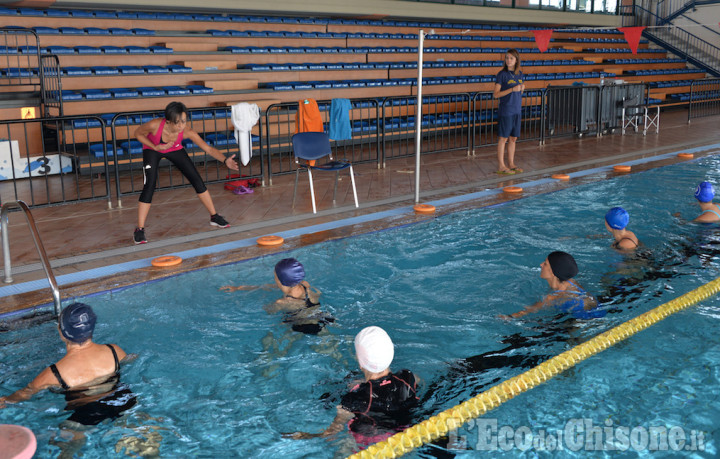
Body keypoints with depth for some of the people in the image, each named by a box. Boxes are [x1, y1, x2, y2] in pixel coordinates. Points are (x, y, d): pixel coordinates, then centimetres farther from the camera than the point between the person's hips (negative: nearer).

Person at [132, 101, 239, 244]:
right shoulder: (155, 125, -38)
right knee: (149, 186, -17)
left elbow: (209, 149, -32)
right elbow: (138, 133, -17)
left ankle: (214, 217, 13)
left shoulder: (187, 132, -34)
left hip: (175, 150, 2)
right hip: (152, 150, -2)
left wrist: (225, 160, -48)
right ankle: (139, 230, -8)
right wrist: (155, 147, -28)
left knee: (197, 181, -4)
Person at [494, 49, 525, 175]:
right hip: (505, 110, -6)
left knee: (513, 138, 11)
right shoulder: (502, 74, -8)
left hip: (516, 110, 6)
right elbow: (496, 94, -12)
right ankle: (501, 166, 3)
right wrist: (512, 89, -19)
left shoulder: (519, 74, 10)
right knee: (503, 138, -3)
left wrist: (522, 89, -1)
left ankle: (511, 163, 20)